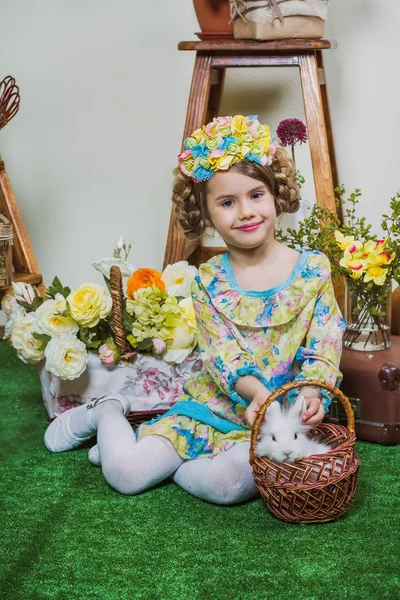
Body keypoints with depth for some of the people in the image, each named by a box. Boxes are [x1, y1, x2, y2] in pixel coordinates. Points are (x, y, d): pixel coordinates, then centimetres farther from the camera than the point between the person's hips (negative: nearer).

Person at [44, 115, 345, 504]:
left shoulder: (313, 269, -4)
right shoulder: (208, 281, -2)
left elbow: (325, 344, -7)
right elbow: (222, 354, -11)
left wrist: (311, 391, -28)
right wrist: (257, 391, -31)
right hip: (214, 406, 1)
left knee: (231, 482, -31)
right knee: (125, 473, -11)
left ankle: (161, 460, 1)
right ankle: (106, 413, 25)